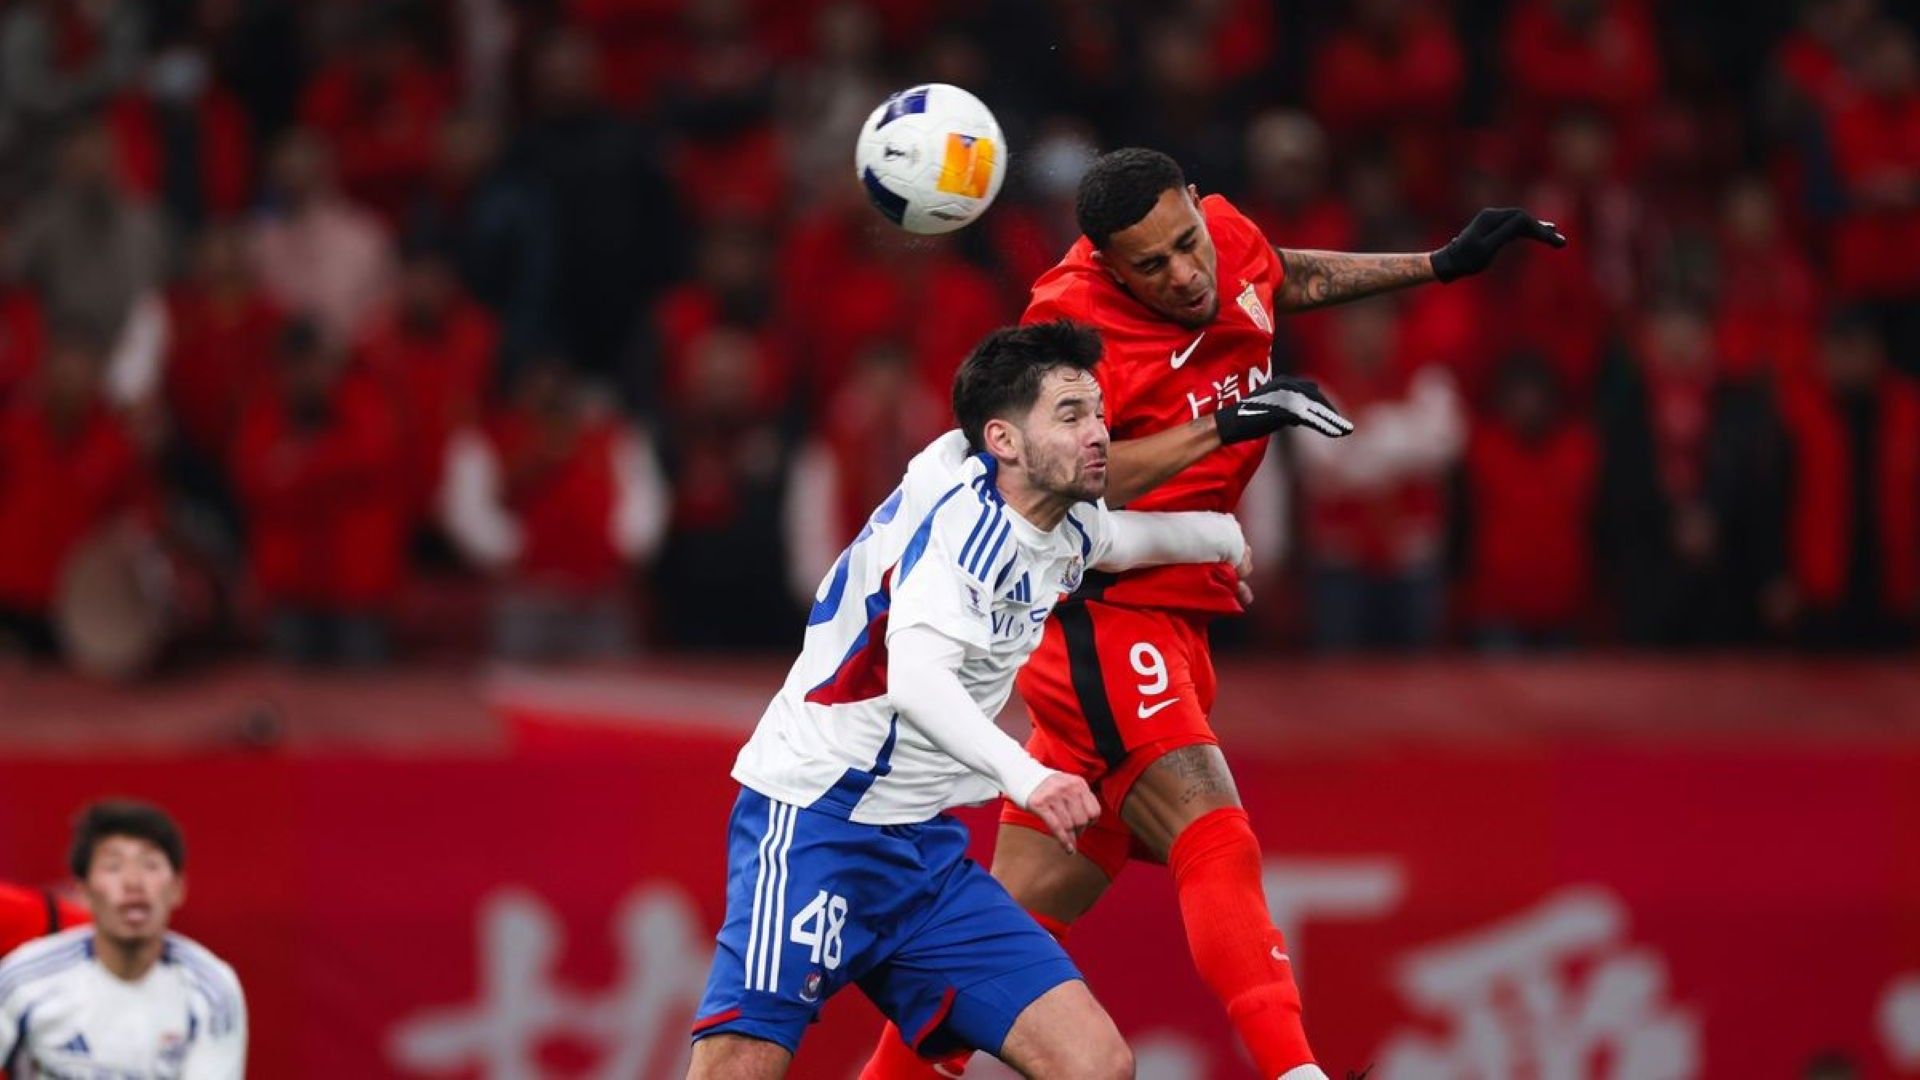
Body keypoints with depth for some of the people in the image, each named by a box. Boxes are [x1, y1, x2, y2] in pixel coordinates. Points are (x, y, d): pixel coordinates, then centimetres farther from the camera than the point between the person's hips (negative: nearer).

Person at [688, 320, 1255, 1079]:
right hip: (815, 821, -8)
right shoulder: (962, 516, -18)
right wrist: (1024, 776, -48)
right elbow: (916, 676, -36)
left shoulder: (1067, 533, 9)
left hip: (925, 846, 8)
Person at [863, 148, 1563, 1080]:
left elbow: (1286, 279, 27)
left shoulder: (1227, 235, 2)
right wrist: (1225, 426, -35)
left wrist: (1442, 265, 26)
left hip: (1169, 615, 8)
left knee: (1033, 900, 10)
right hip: (1098, 614, -8)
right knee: (1217, 843, -24)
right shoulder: (1075, 322, -20)